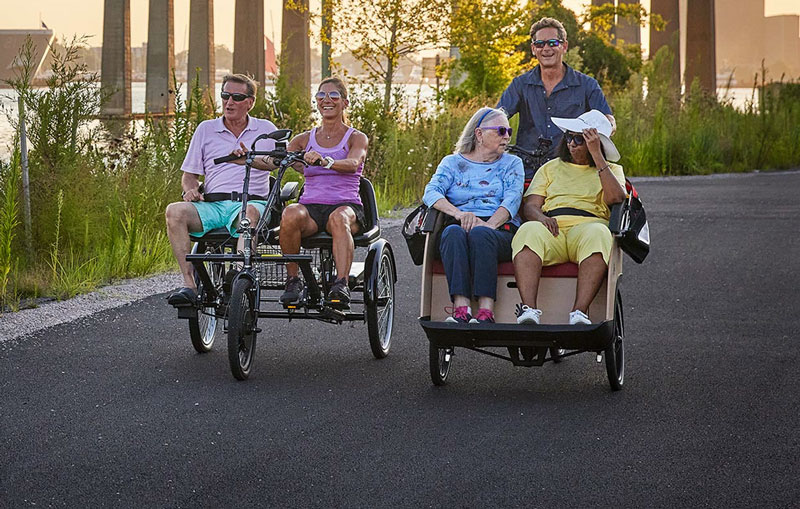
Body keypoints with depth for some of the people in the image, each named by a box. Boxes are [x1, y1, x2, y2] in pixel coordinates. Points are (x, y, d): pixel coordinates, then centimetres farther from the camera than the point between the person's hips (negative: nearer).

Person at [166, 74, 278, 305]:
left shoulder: (265, 129, 17)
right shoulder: (206, 129, 21)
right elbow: (189, 174, 21)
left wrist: (249, 161, -18)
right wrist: (190, 189, -3)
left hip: (251, 201, -2)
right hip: (212, 205, 3)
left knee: (250, 212, -40)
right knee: (175, 211, -28)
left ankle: (241, 271, -57)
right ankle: (189, 283, -34)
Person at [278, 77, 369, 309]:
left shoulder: (357, 138, 8)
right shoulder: (305, 139, 18)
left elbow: (352, 164, -15)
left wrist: (324, 161, -36)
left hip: (346, 205, -2)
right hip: (310, 207, 2)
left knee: (339, 218, -39)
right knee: (290, 214, -34)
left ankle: (341, 284, -52)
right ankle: (293, 280, -23)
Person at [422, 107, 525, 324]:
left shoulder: (511, 163, 20)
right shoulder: (452, 162, 20)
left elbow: (512, 199, 2)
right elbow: (431, 192, 2)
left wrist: (489, 225, -19)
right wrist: (458, 213, -18)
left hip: (500, 230, -1)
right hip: (461, 226, 1)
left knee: (480, 234, -36)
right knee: (453, 232, -35)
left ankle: (486, 312, -47)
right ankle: (461, 309, -48)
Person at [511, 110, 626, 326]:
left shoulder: (612, 170, 23)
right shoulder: (551, 168, 29)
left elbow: (616, 198, 0)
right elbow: (530, 205, 16)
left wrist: (597, 156, -3)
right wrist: (540, 217, -10)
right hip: (552, 228, 1)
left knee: (597, 234, -39)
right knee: (529, 232, -35)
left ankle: (580, 312, -47)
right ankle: (529, 310, -47)